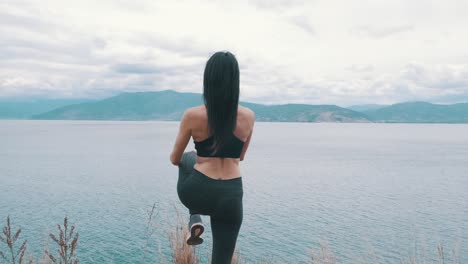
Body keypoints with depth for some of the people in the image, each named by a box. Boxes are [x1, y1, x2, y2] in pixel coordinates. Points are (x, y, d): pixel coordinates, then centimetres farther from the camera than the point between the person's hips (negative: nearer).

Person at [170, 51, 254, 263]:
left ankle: (195, 221, 19)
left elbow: (175, 159, 5)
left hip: (196, 193, -1)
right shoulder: (248, 117, -2)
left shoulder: (192, 115, -9)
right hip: (231, 197, 1)